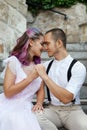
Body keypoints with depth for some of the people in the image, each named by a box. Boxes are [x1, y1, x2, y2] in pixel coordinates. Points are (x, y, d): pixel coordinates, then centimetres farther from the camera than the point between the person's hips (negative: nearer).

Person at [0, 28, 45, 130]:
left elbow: (40, 90, 13)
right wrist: (30, 78, -20)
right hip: (10, 109, -5)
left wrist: (39, 103, -7)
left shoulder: (38, 65, 8)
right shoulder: (14, 61, -10)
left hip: (27, 109, 5)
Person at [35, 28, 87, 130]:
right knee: (34, 116, -29)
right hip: (52, 109, 4)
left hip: (72, 110, -4)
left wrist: (45, 77, -25)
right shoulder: (47, 65, 7)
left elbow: (66, 98, -22)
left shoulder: (78, 67, -10)